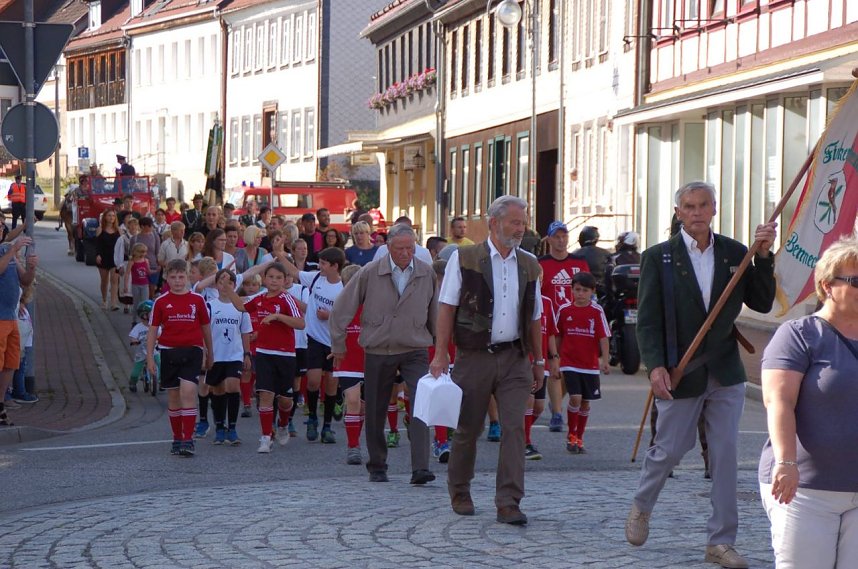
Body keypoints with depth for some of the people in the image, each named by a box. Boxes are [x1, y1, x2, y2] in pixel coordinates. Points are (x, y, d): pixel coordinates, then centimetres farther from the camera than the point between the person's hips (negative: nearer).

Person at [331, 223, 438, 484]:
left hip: (415, 351, 0)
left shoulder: (427, 274, 0)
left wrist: (440, 345, 16)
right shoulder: (370, 273, -4)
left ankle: (420, 468, -20)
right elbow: (342, 308, 4)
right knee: (375, 413, 7)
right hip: (378, 352, 0)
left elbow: (436, 313, 12)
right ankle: (377, 467, 24)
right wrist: (338, 345, 8)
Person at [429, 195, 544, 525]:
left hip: (514, 359, 3)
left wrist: (538, 361, 15)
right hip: (475, 357, -3)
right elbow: (447, 308, -4)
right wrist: (440, 355, -10)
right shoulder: (464, 259, -2)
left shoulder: (529, 266, 11)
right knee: (468, 428, 8)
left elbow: (534, 318, 16)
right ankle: (459, 493, 27)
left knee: (514, 427, -8)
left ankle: (508, 502, -9)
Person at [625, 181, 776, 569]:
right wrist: (655, 366, -18)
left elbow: (762, 303, 2)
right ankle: (641, 507, 37)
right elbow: (648, 319, -7)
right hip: (679, 375, -3)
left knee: (725, 457, 2)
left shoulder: (735, 253, 4)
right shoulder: (658, 257, -4)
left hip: (725, 375, 3)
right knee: (670, 450, 8)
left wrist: (764, 258, -11)